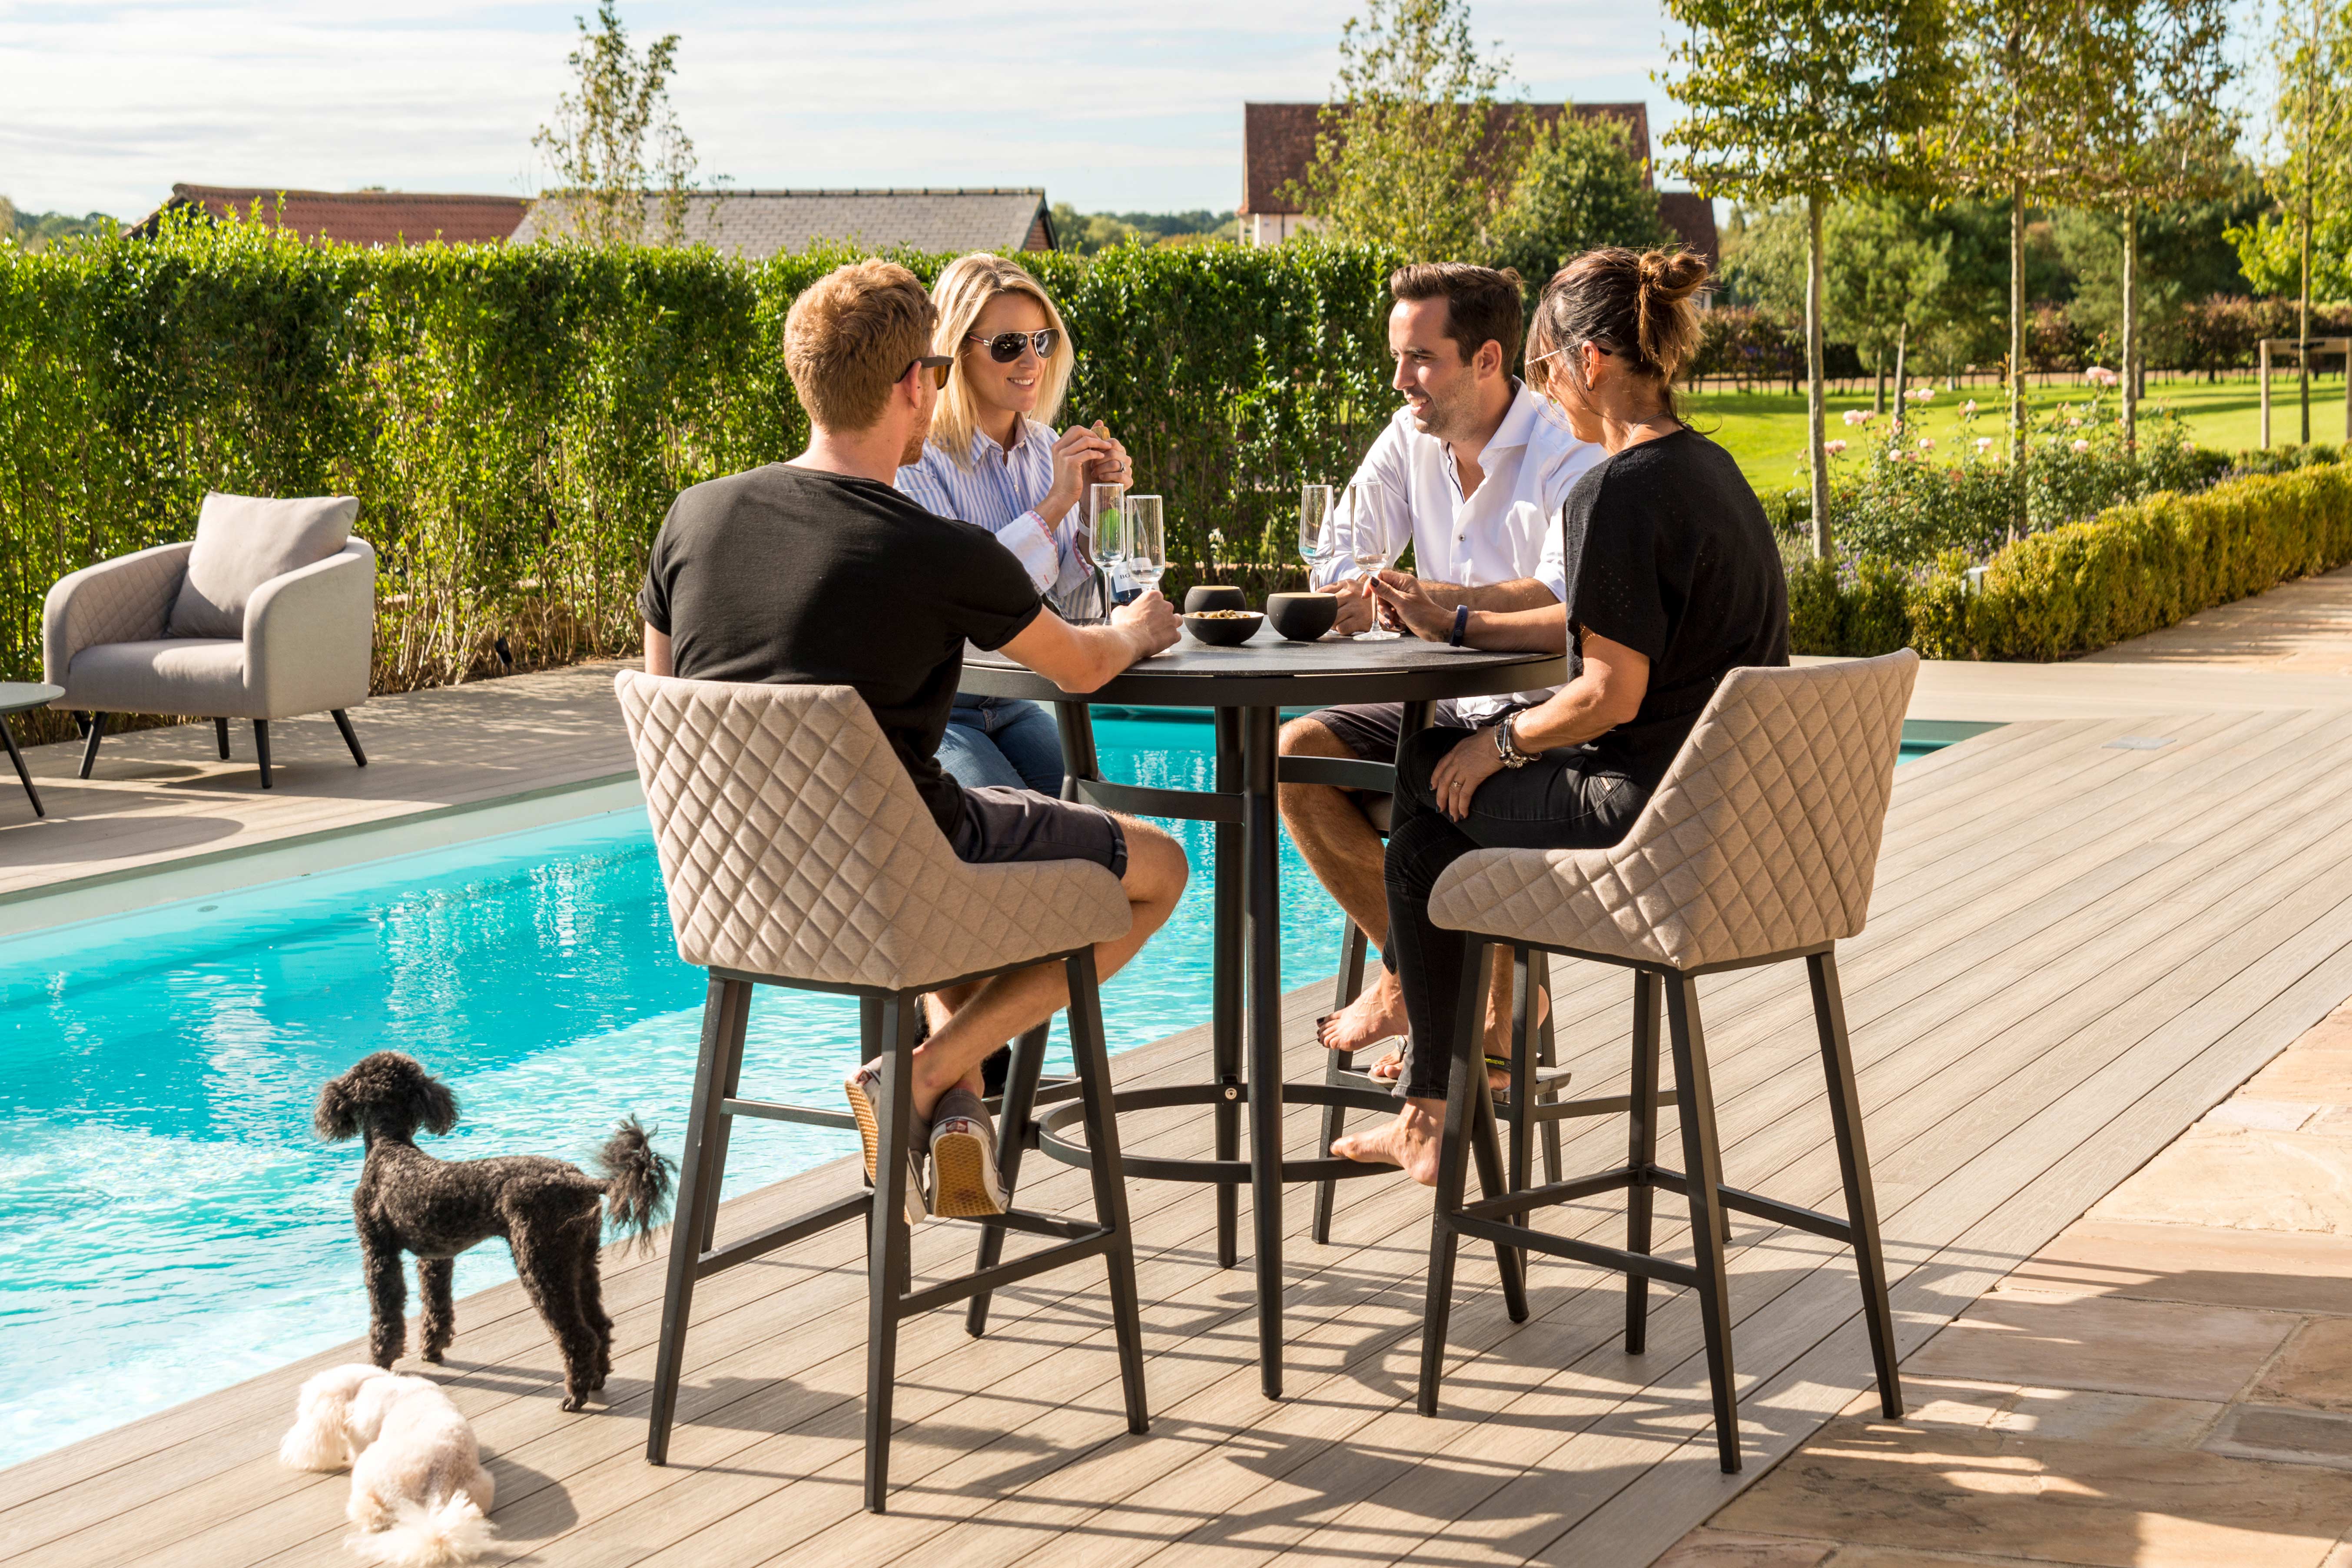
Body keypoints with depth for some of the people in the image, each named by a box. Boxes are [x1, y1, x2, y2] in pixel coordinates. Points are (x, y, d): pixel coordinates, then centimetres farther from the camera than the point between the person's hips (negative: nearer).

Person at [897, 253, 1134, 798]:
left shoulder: (1045, 449, 6)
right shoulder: (918, 459, -14)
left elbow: (1075, 608, 9)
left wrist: (1095, 512, -9)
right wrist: (1054, 504, -24)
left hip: (1013, 706, 6)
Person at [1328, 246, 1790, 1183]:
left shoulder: (1617, 492, -19)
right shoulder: (1706, 467, 11)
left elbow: (1610, 693, -22)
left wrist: (1501, 744, -5)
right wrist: (1458, 625, 22)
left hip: (1645, 818, -9)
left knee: (1429, 779, 10)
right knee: (1441, 785, 20)